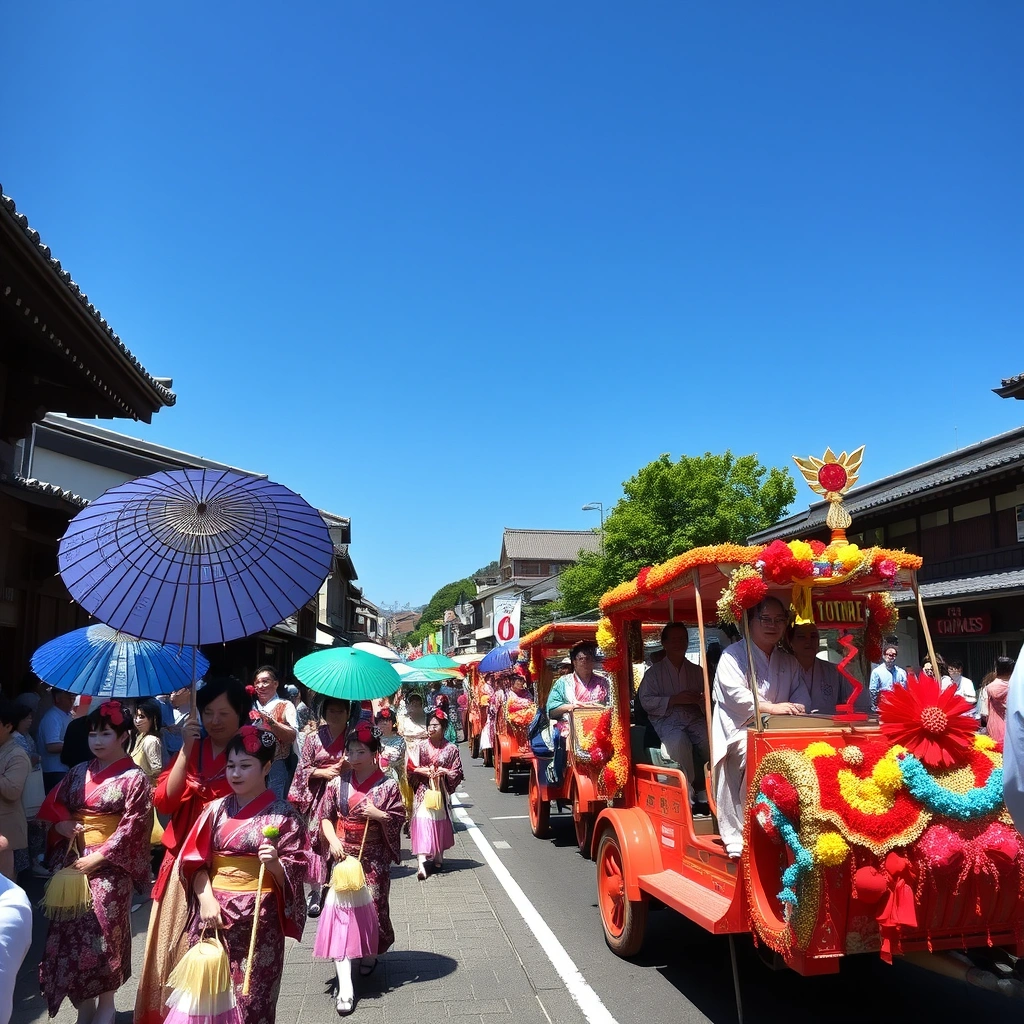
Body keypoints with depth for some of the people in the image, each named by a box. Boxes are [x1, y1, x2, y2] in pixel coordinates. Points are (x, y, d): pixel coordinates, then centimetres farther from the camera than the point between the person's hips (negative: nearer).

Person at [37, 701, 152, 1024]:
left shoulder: (134, 778, -9)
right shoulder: (78, 773, 7)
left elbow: (131, 828, -12)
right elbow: (53, 805, 13)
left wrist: (96, 858, -16)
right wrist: (62, 824, -8)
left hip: (109, 866, -5)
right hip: (72, 860, 5)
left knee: (103, 934, 1)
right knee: (70, 931, 7)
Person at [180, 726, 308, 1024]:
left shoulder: (283, 815, -6)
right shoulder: (216, 809, 5)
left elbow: (295, 874, -7)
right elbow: (196, 860, 3)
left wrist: (275, 864, -26)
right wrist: (206, 898, -11)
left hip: (258, 916, -3)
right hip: (214, 910, 3)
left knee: (251, 997, 3)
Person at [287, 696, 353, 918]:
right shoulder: (314, 738, 4)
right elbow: (302, 768, 4)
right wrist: (324, 772, -10)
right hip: (318, 797, 0)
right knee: (316, 841, -3)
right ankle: (315, 893, 8)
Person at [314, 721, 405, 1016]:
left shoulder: (388, 785, -9)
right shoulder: (338, 783, -3)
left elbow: (399, 818, -5)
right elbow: (325, 815, 2)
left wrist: (378, 815, -21)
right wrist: (333, 840, -13)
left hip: (374, 857, -1)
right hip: (344, 854, 1)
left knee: (372, 906, 9)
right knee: (340, 911, -6)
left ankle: (370, 954, 43)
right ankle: (345, 987, -4)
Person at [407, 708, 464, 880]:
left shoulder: (451, 749, -1)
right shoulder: (420, 746, -1)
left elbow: (457, 772, 2)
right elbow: (411, 767, 0)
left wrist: (445, 772, -15)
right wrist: (424, 771, -15)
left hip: (441, 791, 1)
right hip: (423, 790, -1)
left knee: (440, 822, 10)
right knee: (422, 823, -10)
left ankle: (438, 857, 28)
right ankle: (422, 862, -14)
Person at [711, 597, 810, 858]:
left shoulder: (789, 662, 22)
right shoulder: (733, 655, 1)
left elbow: (801, 697, 16)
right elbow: (735, 693, -12)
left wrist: (796, 708, -8)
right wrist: (772, 707, -19)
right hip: (739, 729, -5)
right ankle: (738, 837, -24)